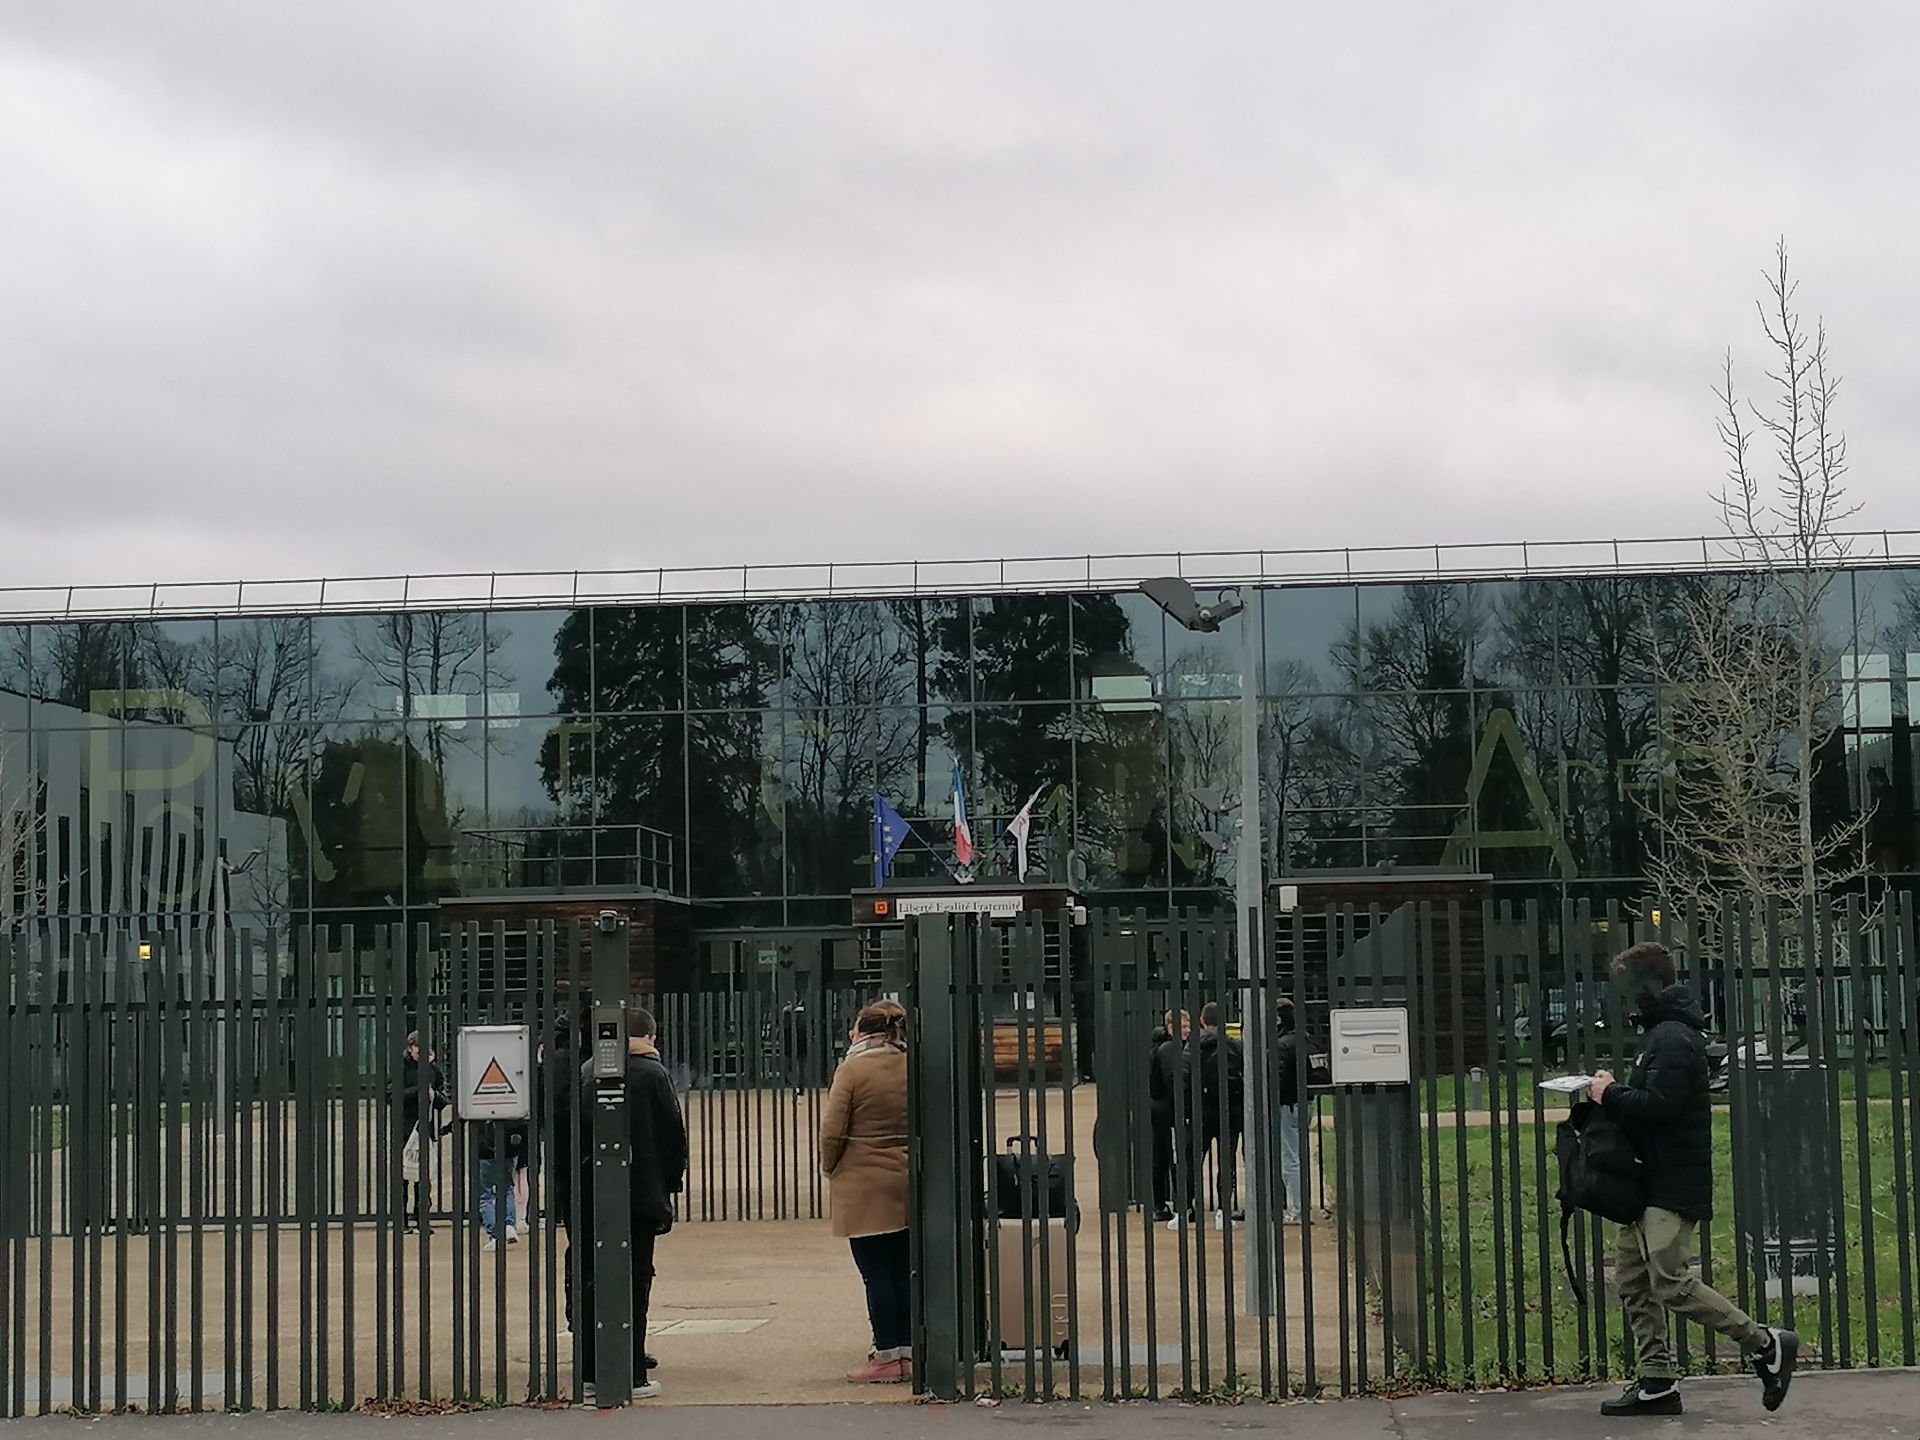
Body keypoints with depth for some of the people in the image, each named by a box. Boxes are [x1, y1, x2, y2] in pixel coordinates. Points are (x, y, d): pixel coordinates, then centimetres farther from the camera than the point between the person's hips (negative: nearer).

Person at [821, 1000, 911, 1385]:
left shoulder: (852, 1070, -10)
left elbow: (832, 1132, -10)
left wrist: (829, 1168, 6)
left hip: (864, 1186, -5)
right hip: (907, 1185, 5)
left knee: (876, 1273, 0)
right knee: (904, 1272, 11)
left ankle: (887, 1356, 2)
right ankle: (907, 1351, 14)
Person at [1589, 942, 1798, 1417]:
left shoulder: (1671, 1038, -16)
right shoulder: (1660, 1033, 19)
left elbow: (1658, 1106, -25)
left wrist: (1610, 1095, -13)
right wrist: (1615, 1092, 5)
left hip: (1674, 1186, -11)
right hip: (1651, 1182, 11)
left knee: (1671, 1283, -12)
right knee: (1632, 1278, 8)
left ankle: (1767, 1345, -2)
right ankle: (1658, 1382, 10)